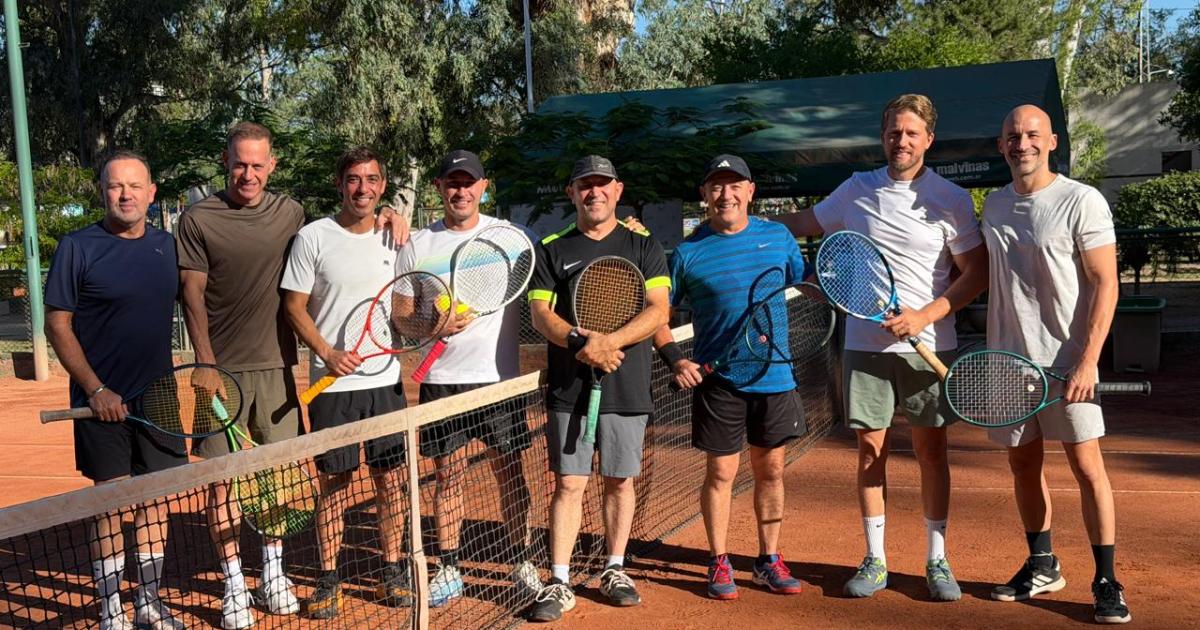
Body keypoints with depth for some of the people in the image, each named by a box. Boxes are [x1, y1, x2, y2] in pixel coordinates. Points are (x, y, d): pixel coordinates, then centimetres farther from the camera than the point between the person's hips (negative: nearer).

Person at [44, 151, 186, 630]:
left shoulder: (166, 245, 6)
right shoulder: (78, 247, -6)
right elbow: (57, 325, -6)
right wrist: (96, 389, -13)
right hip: (104, 400, -4)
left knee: (156, 494, 9)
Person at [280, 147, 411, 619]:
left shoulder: (393, 239, 7)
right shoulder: (313, 237, -4)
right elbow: (294, 307, -3)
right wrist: (328, 353, -16)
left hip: (386, 380, 3)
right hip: (333, 384, -3)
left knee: (390, 479, 8)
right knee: (334, 482, 4)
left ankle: (392, 571, 22)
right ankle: (328, 579, 17)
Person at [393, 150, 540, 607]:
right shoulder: (417, 246, 4)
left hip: (499, 378, 0)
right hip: (441, 380, 1)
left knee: (509, 472, 5)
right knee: (447, 476, 7)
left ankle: (521, 564, 18)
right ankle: (448, 571, 19)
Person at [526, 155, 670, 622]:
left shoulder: (644, 247, 6)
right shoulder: (551, 249, 7)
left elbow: (658, 311, -5)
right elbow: (540, 313, -1)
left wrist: (608, 342, -19)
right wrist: (578, 342, -20)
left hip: (627, 386, 1)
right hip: (568, 387, 0)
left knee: (620, 480, 9)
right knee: (568, 483, -1)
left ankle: (614, 570, 25)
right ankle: (559, 583, 4)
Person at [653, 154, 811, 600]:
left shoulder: (778, 237, 5)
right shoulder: (688, 252, -3)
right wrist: (675, 360, -9)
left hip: (775, 377, 3)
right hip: (717, 381, -3)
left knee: (770, 470, 11)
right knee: (721, 472, 4)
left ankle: (769, 560, 26)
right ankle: (719, 563, 19)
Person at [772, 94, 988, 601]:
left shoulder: (952, 200, -2)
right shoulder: (856, 190, 6)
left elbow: (976, 274, -2)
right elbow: (803, 223, 21)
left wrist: (926, 315, -14)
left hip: (928, 347, -2)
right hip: (865, 344, 2)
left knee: (931, 450, 4)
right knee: (871, 450, 6)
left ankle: (936, 560, 17)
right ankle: (874, 561, 17)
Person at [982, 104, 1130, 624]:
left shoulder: (1082, 201, -7)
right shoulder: (994, 205, 10)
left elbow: (1105, 284, -10)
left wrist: (1087, 361, -17)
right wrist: (991, 350, 13)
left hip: (1067, 361, -5)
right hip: (1008, 360, 5)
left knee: (1087, 467, -4)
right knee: (1023, 464, 11)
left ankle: (1106, 581, 7)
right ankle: (1042, 567, 26)